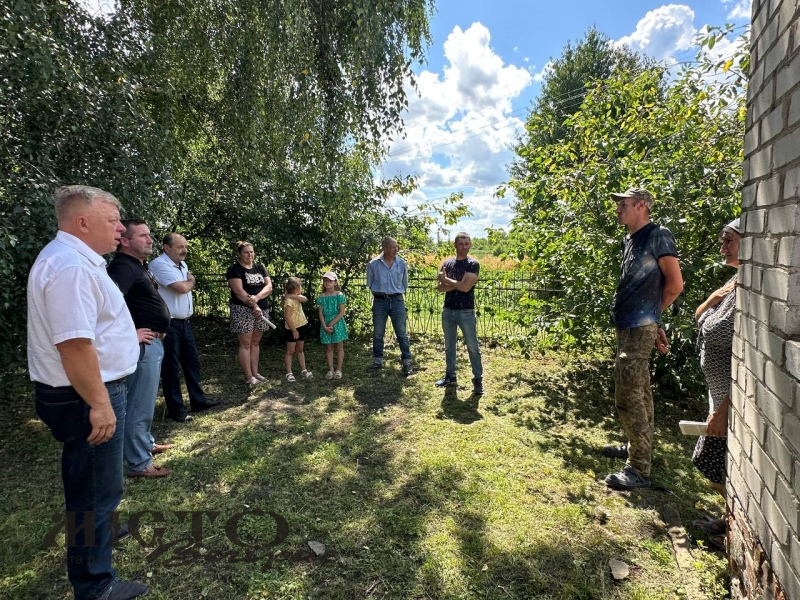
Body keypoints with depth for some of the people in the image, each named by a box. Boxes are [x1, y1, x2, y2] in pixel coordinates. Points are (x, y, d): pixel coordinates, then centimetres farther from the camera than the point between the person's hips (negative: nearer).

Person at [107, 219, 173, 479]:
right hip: (144, 344, -10)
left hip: (154, 342, 10)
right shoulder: (123, 266, -18)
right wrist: (130, 334, -25)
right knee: (140, 405, -1)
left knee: (144, 401, 22)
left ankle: (146, 443, 39)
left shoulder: (139, 265, 13)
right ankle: (139, 464, 10)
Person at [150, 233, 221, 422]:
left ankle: (198, 401, 28)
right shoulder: (159, 264, -16)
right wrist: (191, 280, -2)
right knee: (171, 367, 1)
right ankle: (176, 409, 12)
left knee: (192, 362, 16)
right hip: (169, 324, -9)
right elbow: (182, 287, -22)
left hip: (185, 322, 9)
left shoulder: (182, 264, 13)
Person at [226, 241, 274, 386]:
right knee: (245, 344, -2)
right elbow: (238, 291, -15)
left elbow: (269, 286, 1)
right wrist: (254, 305, -20)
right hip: (243, 310, -6)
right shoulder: (235, 269, -5)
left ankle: (255, 373, 20)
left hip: (260, 309, 6)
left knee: (255, 343, 12)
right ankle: (248, 378, 2)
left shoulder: (260, 268, 12)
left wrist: (257, 297, -17)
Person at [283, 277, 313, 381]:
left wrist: (293, 296, -22)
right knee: (290, 351, 1)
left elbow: (305, 299, -14)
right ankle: (289, 373, 9)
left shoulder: (296, 297, 5)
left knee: (300, 350, 15)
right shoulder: (289, 301, -21)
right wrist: (294, 330, -20)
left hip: (301, 327, 8)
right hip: (292, 329, -8)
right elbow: (287, 317, -23)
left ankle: (304, 370, 22)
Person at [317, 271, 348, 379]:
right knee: (328, 348, 8)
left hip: (337, 323, -3)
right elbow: (320, 313, 0)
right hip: (325, 324, 3)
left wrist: (332, 323, -15)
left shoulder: (339, 295, -6)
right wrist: (325, 326, -12)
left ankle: (338, 369, 13)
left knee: (339, 347, 5)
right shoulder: (322, 297, 3)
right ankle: (330, 370, 17)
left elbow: (342, 312, -10)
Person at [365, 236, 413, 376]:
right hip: (379, 302, 0)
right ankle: (377, 361, 24)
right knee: (378, 334, 10)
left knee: (402, 333, 1)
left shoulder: (402, 263, -1)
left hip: (397, 301, 0)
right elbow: (369, 284, 9)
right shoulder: (373, 264, -5)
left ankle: (407, 363, 9)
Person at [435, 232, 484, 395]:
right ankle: (450, 376, 27)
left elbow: (466, 287, -21)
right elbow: (440, 287, -3)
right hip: (448, 311, 5)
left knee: (473, 347, 3)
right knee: (449, 346, 14)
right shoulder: (447, 263, 5)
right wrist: (457, 284, -16)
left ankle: (478, 380, 12)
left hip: (466, 312, -4)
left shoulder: (473, 264, -8)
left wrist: (446, 280, -10)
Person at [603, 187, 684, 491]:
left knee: (627, 398, -7)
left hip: (638, 329, -9)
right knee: (639, 392, 19)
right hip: (629, 327, 10)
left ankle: (639, 470, 2)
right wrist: (654, 324, 12)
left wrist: (651, 313, 4)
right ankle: (637, 447, 34)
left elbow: (675, 284, -11)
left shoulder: (658, 235, -11)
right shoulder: (630, 240, 16)